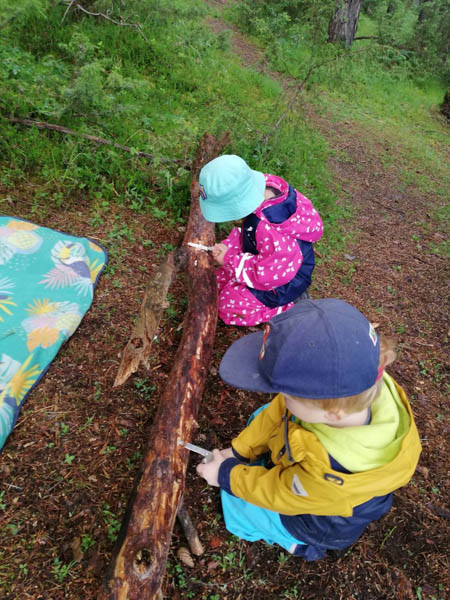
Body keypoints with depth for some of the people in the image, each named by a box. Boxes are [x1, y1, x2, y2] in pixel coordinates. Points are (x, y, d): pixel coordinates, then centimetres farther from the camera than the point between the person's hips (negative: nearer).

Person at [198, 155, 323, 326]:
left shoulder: (271, 232, -43)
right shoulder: (265, 187, -18)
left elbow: (267, 275, -31)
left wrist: (229, 259, -23)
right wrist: (229, 244, -8)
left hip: (284, 283, -8)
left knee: (228, 304, 0)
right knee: (220, 280, 19)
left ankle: (289, 307, 9)